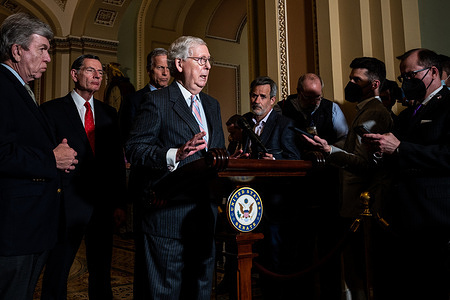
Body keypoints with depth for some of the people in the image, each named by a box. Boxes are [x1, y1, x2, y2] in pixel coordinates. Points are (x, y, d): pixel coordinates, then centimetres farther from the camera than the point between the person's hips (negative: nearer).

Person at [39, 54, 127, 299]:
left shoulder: (109, 113, 12)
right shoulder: (52, 110, -1)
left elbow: (117, 159, 10)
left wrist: (118, 203, 6)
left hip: (103, 205, 4)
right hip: (68, 204, -4)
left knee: (101, 271, 14)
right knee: (57, 272, 9)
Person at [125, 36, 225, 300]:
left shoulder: (212, 105, 18)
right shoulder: (156, 102, -5)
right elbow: (135, 150, -14)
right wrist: (175, 154, -29)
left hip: (205, 215, 7)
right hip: (167, 216, -7)